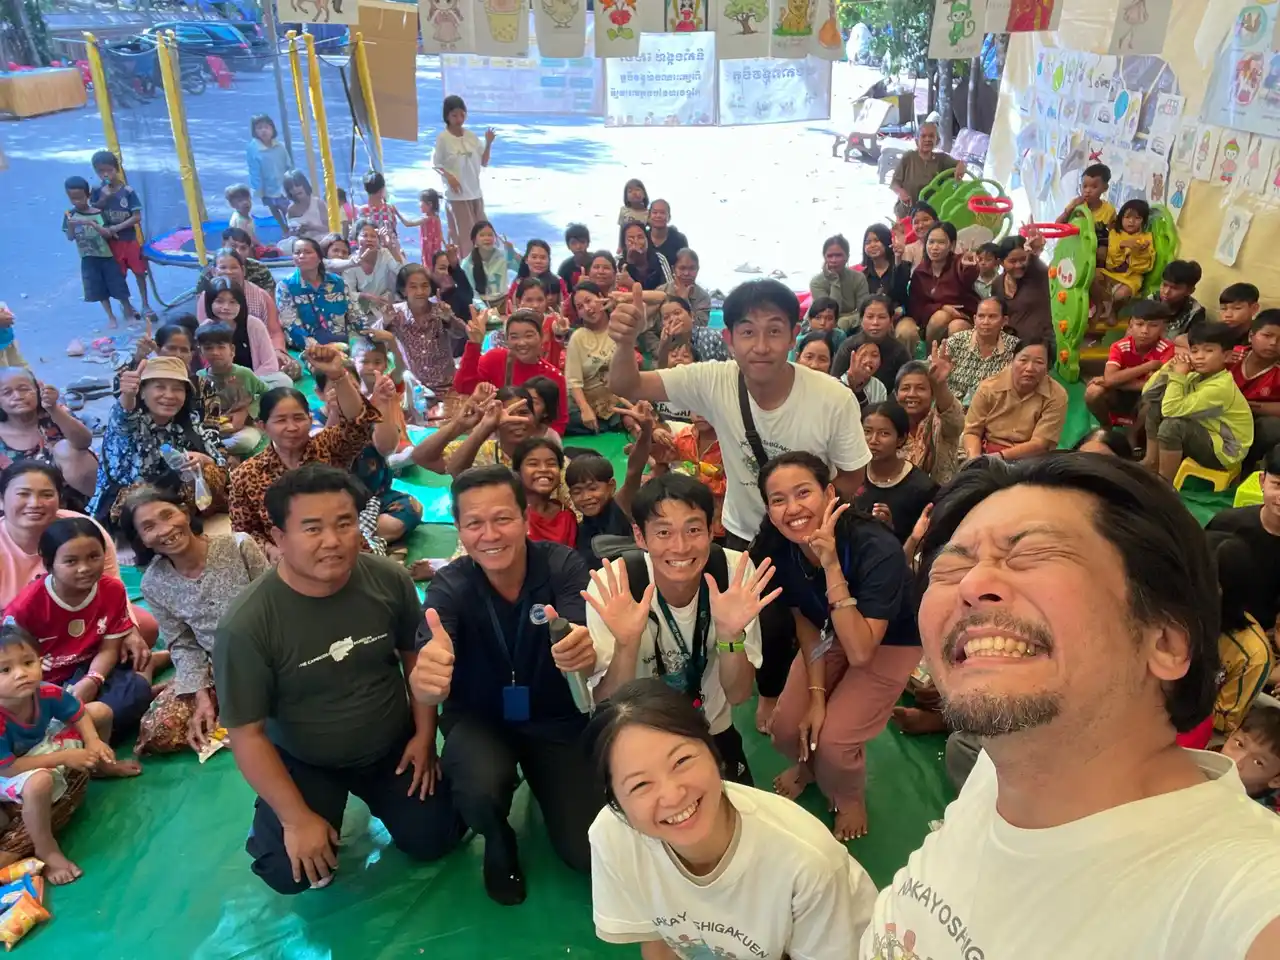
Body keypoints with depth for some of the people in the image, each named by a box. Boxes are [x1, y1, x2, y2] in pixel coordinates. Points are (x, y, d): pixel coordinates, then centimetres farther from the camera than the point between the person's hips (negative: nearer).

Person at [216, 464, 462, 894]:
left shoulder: (390, 580, -20)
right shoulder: (246, 624, -28)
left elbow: (416, 656, -1)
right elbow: (248, 734, -20)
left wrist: (424, 735, -2)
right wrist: (297, 818, -18)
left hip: (392, 746, 2)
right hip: (304, 762, -2)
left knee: (434, 840, -1)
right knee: (291, 873, -14)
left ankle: (379, 793, 30)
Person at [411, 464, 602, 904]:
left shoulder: (563, 565, -18)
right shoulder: (450, 586, -18)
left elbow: (579, 650, -33)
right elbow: (426, 677, -32)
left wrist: (583, 655, -60)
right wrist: (426, 679, -58)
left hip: (555, 718, 1)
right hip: (479, 719, 0)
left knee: (587, 852, -9)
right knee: (480, 787, -33)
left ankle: (536, 775, 22)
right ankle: (499, 843, 4)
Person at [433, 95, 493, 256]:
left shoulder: (471, 137, 4)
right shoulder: (443, 138, -8)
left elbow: (484, 162, 7)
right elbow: (435, 164, -4)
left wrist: (488, 144, -7)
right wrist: (448, 176, -20)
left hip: (475, 192, 5)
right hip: (456, 194, -5)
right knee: (463, 234, -5)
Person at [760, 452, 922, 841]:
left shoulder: (878, 549, -36)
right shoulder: (777, 547, -20)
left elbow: (860, 652, -39)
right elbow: (805, 622, -6)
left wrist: (832, 566, -45)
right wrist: (816, 694, -14)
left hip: (891, 642, -4)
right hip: (831, 634, 4)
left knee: (834, 739, -19)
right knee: (786, 731, -8)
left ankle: (850, 798, 16)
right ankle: (809, 765, 29)